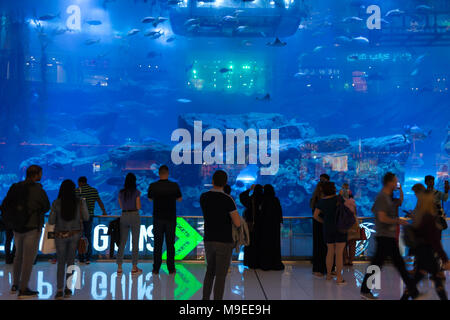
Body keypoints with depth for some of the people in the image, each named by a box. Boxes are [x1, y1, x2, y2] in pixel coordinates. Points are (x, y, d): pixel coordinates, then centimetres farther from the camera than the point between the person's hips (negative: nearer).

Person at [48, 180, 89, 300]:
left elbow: (51, 221, -5)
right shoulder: (80, 201, -8)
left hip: (60, 235, -1)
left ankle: (59, 290, -2)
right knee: (71, 261, 14)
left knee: (61, 263, 8)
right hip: (75, 234, 1)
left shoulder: (56, 203, -9)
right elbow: (86, 218, -4)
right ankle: (67, 288, 13)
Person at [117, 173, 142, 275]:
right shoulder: (136, 192, -7)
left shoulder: (121, 193, 5)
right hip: (134, 216, -4)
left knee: (122, 242, 8)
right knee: (135, 242, 3)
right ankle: (134, 268, 5)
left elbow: (121, 206, 14)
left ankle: (119, 268, 7)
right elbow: (138, 207, -7)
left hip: (124, 216, 4)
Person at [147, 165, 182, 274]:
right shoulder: (174, 185, -8)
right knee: (170, 244, 7)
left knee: (157, 244, 7)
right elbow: (179, 199, 8)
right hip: (171, 218, 0)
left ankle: (156, 268, 8)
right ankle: (171, 268, 10)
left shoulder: (153, 186, -7)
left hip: (158, 219, 0)